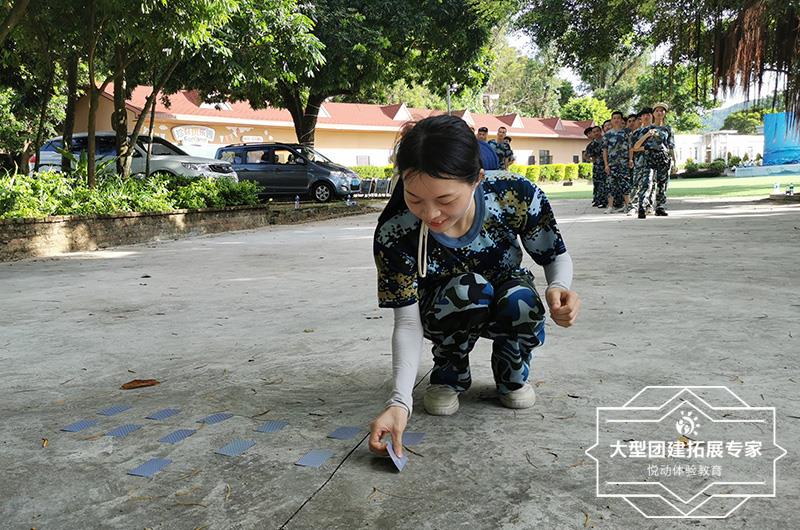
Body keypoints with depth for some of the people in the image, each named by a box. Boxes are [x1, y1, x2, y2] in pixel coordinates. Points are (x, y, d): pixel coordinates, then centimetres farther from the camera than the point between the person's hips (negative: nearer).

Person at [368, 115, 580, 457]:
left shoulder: (516, 195, -30)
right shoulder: (394, 233, -32)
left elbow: (556, 257, -13)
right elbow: (407, 322, -26)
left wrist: (558, 288, -37)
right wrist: (400, 401, -39)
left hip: (507, 309, 1)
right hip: (447, 313, -1)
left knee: (522, 301, -34)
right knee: (468, 289, -36)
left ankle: (512, 376, 1)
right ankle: (449, 375, -4)